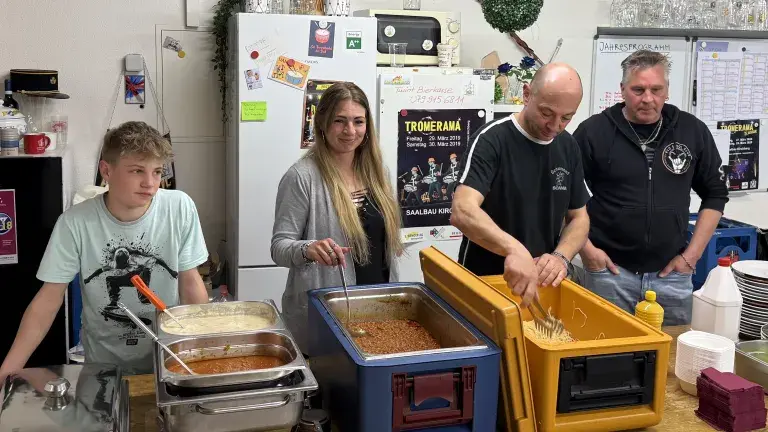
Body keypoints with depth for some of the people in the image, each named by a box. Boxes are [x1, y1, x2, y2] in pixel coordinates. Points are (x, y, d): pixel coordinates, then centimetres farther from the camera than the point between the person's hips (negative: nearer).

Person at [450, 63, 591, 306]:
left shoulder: (568, 147, 2)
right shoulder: (492, 139, -18)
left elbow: (579, 218, 7)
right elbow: (462, 212, -31)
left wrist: (561, 256, -14)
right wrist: (514, 249, -48)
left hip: (540, 284, 5)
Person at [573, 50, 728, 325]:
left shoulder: (693, 131, 2)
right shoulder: (594, 131, -6)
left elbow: (715, 194, 10)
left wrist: (693, 253, 4)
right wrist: (585, 248, -6)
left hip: (671, 272, 3)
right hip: (610, 270, -2)